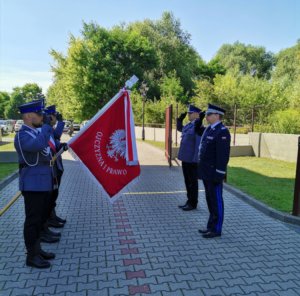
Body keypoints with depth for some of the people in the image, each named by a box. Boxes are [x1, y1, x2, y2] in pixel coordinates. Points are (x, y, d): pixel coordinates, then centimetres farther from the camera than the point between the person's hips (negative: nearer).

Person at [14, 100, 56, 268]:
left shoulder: (38, 132, 12)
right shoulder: (22, 135, -14)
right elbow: (39, 145, -36)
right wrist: (47, 126, -21)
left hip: (44, 183, 9)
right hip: (33, 185, -9)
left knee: (40, 218, 17)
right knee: (33, 219, 1)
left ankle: (37, 249, 31)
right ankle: (32, 256, 15)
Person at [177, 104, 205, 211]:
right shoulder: (188, 125, 11)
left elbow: (199, 143, -20)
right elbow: (179, 128, 31)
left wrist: (195, 159, -22)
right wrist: (180, 119, 15)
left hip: (192, 159, -9)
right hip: (185, 158, 9)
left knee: (192, 182, 3)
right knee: (187, 181, 16)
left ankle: (193, 203, 16)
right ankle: (189, 201, 29)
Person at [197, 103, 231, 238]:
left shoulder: (222, 132, -16)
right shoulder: (209, 129, 12)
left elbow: (223, 155, -20)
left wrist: (219, 174, -22)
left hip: (214, 173, -9)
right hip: (207, 172, 9)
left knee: (216, 201, 3)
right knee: (210, 200, 16)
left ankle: (216, 229, 15)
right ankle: (211, 226, 29)